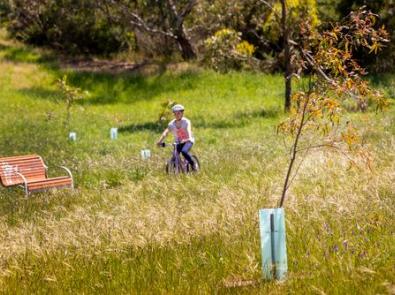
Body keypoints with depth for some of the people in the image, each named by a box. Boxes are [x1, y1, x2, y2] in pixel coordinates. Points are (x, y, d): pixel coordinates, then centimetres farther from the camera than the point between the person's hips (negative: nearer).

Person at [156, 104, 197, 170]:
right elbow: (165, 132, -15)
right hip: (178, 143, 4)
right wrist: (160, 141, -31)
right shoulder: (172, 124, -5)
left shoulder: (186, 122, -13)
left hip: (187, 141, -4)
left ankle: (193, 165, -15)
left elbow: (188, 130, -30)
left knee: (184, 151, -33)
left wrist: (189, 138, -50)